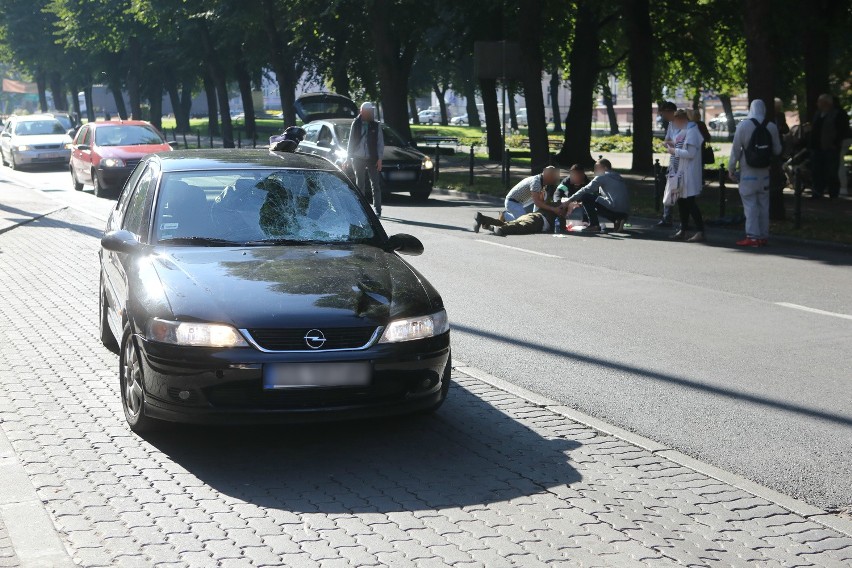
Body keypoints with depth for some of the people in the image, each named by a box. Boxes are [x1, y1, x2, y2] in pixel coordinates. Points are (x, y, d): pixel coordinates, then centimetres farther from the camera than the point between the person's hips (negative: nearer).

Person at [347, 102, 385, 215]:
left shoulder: (376, 125, 2)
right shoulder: (356, 124, 5)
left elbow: (380, 142, 2)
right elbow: (351, 141, 10)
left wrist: (379, 159, -5)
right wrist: (349, 157, 5)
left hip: (372, 159, -2)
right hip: (358, 158, 2)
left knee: (375, 185, -2)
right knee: (360, 185, 8)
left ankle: (377, 209, 0)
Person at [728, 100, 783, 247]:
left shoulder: (743, 125, -10)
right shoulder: (772, 127, 0)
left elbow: (735, 149, -8)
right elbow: (777, 150, 8)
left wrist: (731, 169, 1)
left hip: (748, 172, -4)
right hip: (765, 172, 4)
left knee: (750, 204, -1)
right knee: (763, 204, 11)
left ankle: (752, 237, -3)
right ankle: (764, 236, 16)